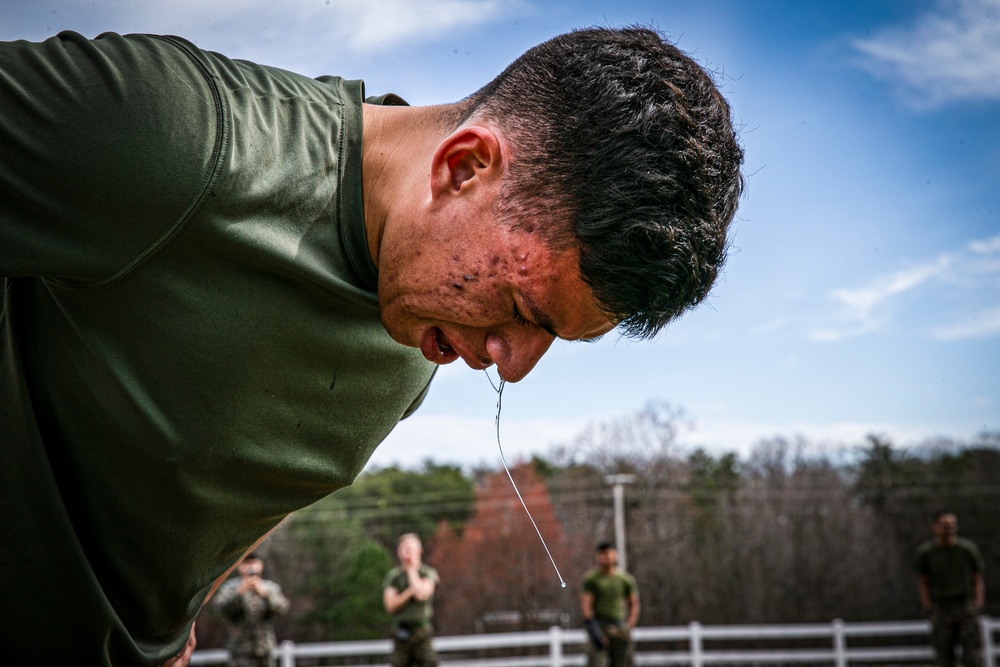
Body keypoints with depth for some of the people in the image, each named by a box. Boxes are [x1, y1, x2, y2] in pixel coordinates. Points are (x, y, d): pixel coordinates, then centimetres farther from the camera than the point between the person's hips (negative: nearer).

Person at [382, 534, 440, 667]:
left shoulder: (428, 573, 2)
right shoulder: (392, 575, 8)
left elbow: (422, 594, -17)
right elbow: (390, 606, -2)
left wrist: (412, 569, -3)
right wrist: (410, 591, -13)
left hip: (422, 632, -2)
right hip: (401, 634, 2)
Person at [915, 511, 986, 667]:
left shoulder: (968, 548, -2)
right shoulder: (925, 552, -2)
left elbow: (978, 580, 7)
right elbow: (922, 583, 8)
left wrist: (978, 605, -2)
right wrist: (929, 608, 0)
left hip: (966, 606, 0)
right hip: (940, 608, 0)